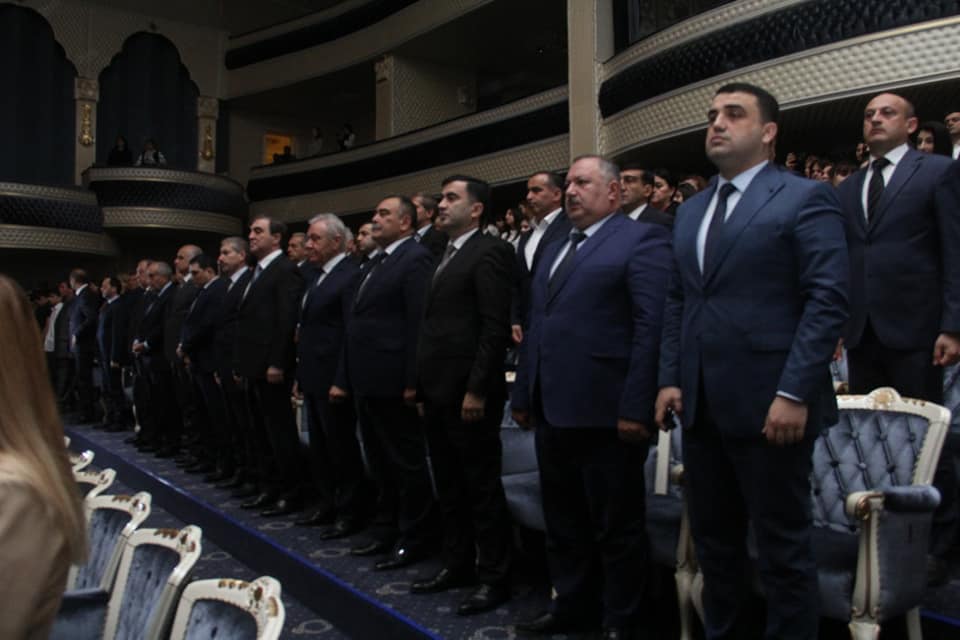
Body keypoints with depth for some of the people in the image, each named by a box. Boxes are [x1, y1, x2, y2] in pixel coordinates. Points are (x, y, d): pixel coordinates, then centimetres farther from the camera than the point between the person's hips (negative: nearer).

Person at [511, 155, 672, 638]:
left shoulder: (641, 240, -5)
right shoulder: (554, 251, 21)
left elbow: (652, 327, -14)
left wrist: (635, 407, -20)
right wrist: (523, 395, 15)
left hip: (605, 411, -8)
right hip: (553, 410, 8)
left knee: (617, 526, 7)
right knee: (563, 522, 18)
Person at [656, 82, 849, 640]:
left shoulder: (805, 198, -4)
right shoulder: (691, 211, 17)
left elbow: (829, 300, -12)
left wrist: (794, 393, -19)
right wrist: (671, 379, 6)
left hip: (769, 404, -6)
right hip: (702, 405, 7)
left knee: (784, 545, 6)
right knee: (713, 539, 17)